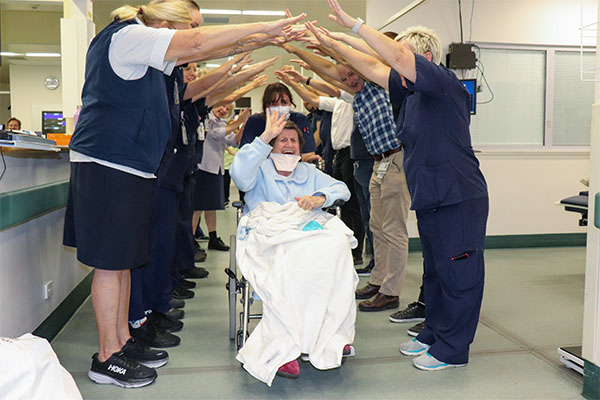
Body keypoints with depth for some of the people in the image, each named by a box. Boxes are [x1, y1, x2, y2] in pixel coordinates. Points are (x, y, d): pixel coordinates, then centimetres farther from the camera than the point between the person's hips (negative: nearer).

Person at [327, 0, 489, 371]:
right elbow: (373, 68, 14)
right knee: (435, 270, 18)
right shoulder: (415, 88, 11)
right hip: (430, 198, 9)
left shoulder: (444, 82, -13)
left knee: (458, 274, 1)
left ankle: (452, 349, 12)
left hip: (459, 198, -9)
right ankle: (434, 333, 32)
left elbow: (397, 55, -25)